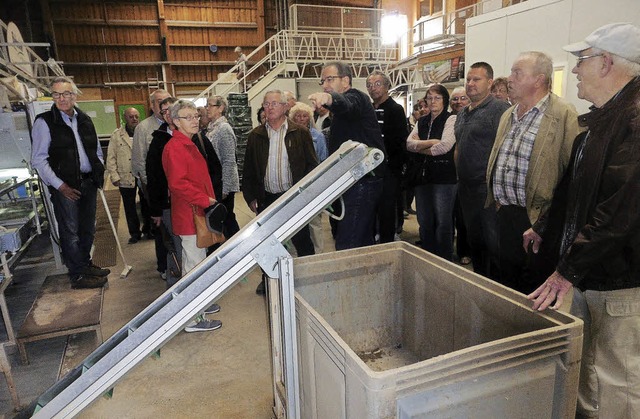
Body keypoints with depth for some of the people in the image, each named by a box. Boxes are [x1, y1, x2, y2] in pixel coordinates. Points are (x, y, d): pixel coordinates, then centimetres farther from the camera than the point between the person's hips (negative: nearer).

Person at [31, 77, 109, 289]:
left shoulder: (85, 120, 11)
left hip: (88, 182, 6)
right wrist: (59, 185, -13)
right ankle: (78, 276, 13)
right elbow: (38, 160, -8)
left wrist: (100, 172, 7)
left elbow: (97, 150, 21)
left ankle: (85, 264, 33)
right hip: (65, 186, -5)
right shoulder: (44, 122, -6)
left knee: (88, 229, 15)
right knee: (70, 232, 1)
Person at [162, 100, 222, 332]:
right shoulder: (175, 148, -15)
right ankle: (193, 319, 7)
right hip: (190, 215, -10)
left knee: (194, 264, 19)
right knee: (195, 266, -3)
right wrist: (205, 200, -20)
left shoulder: (189, 145, 16)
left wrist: (209, 199, 12)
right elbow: (178, 183, -24)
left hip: (197, 212, 10)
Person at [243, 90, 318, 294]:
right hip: (266, 199, 3)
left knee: (302, 241, 5)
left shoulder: (300, 133, -1)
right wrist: (251, 197, 4)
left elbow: (312, 165, -1)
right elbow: (248, 170, 10)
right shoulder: (256, 135, 7)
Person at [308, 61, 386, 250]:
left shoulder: (355, 97, -9)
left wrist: (329, 98, -56)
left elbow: (345, 104, -36)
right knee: (364, 240, 16)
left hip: (363, 180, -11)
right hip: (361, 180, 11)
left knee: (346, 246, -15)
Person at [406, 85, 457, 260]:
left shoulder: (451, 119, -2)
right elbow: (409, 143, 1)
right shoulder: (422, 122, 16)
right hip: (423, 176, 6)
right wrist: (431, 142, -13)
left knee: (443, 223, 0)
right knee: (424, 222, 11)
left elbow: (445, 146, -16)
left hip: (444, 177, -6)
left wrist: (420, 147, -4)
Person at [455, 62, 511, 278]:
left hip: (488, 189, -8)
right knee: (474, 242, 17)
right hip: (466, 188, 8)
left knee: (493, 244, -1)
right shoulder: (462, 114, 16)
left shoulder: (499, 109, -11)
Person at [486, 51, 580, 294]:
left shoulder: (564, 115, -10)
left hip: (537, 217, -7)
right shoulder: (507, 116, 15)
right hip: (505, 214, 7)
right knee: (507, 282, 18)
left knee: (534, 292, 5)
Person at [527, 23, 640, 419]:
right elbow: (572, 188, 20)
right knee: (583, 372, 22)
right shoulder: (599, 120, 12)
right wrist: (544, 230, 26)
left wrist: (569, 270, -23)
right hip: (587, 275, 9)